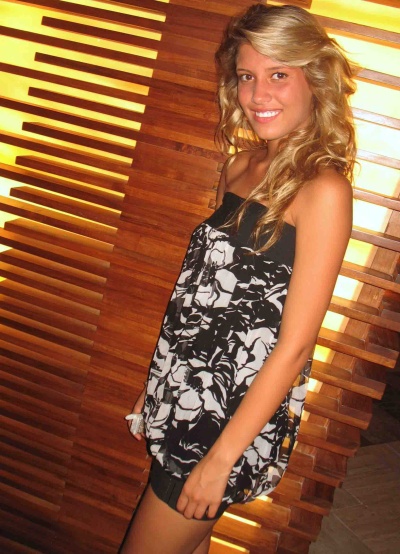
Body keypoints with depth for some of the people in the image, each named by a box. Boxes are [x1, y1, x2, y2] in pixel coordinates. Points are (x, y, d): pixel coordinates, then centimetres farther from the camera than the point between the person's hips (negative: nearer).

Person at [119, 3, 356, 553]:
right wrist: (159, 381, 12)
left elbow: (294, 345, -18)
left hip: (239, 409, -6)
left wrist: (222, 457, -15)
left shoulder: (323, 189, -17)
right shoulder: (243, 163, 5)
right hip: (188, 394, 6)